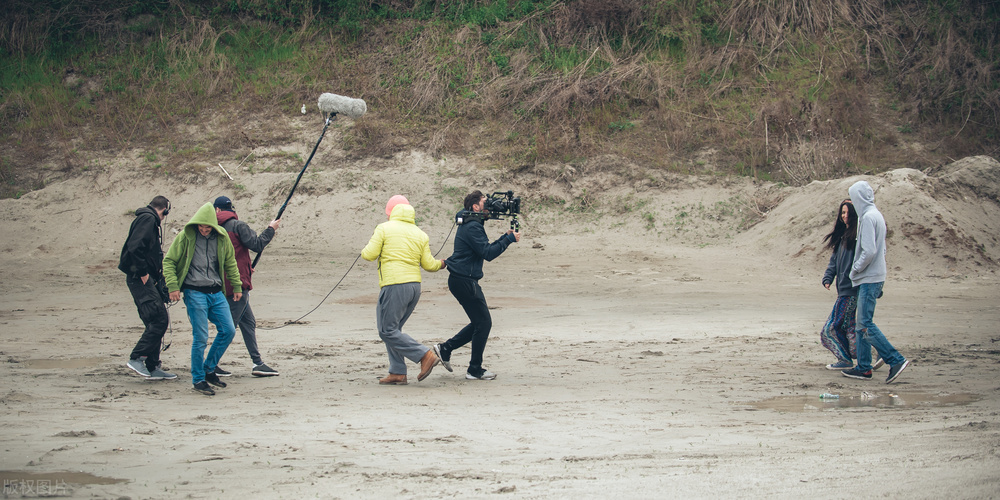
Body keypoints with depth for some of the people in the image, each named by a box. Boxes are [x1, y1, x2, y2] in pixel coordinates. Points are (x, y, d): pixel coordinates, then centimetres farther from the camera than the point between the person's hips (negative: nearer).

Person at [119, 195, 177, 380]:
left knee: (155, 323, 10)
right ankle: (136, 358, -12)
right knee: (159, 320, -15)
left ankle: (153, 367, 12)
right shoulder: (148, 219, -9)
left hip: (145, 279, 11)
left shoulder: (147, 219, 22)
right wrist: (142, 273, -19)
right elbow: (134, 247, -23)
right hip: (141, 280, -11)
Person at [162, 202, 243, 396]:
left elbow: (230, 262, 20)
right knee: (200, 337, -7)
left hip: (216, 292, 5)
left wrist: (237, 286, 20)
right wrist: (173, 287, -10)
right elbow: (169, 261, -1)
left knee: (228, 330, 1)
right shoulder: (185, 236, -6)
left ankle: (209, 369, 18)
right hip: (195, 292, -5)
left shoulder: (222, 237, 6)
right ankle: (198, 379, 6)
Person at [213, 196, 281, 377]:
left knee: (249, 322, 12)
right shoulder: (237, 225, -9)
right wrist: (271, 229, 1)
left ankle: (258, 363, 11)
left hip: (223, 285, 7)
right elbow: (257, 245, -14)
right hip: (238, 283, -7)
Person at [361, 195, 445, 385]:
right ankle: (397, 373, 8)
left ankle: (425, 356, -14)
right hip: (415, 285, 7)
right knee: (393, 328, 15)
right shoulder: (420, 234, 12)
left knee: (388, 330, -4)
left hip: (394, 285, -7)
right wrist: (442, 263, 33)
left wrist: (367, 247, 19)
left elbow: (369, 255, -5)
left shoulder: (384, 228, -2)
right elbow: (429, 265, 11)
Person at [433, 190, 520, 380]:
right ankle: (475, 370, 1)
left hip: (460, 280, 11)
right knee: (483, 323, -4)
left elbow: (486, 249, 19)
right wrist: (509, 239, -15)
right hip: (465, 281, -11)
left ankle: (445, 348, 17)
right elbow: (488, 253, -22)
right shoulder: (472, 227, -16)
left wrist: (505, 237, 8)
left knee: (480, 322, 15)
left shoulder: (471, 225, 18)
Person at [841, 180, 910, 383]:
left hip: (869, 279, -10)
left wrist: (856, 268, -8)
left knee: (866, 324, -10)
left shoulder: (868, 217, -15)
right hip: (874, 277, 10)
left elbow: (869, 251, -23)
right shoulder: (877, 215, 15)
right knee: (862, 324, 12)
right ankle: (863, 367, 15)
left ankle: (896, 360, -14)